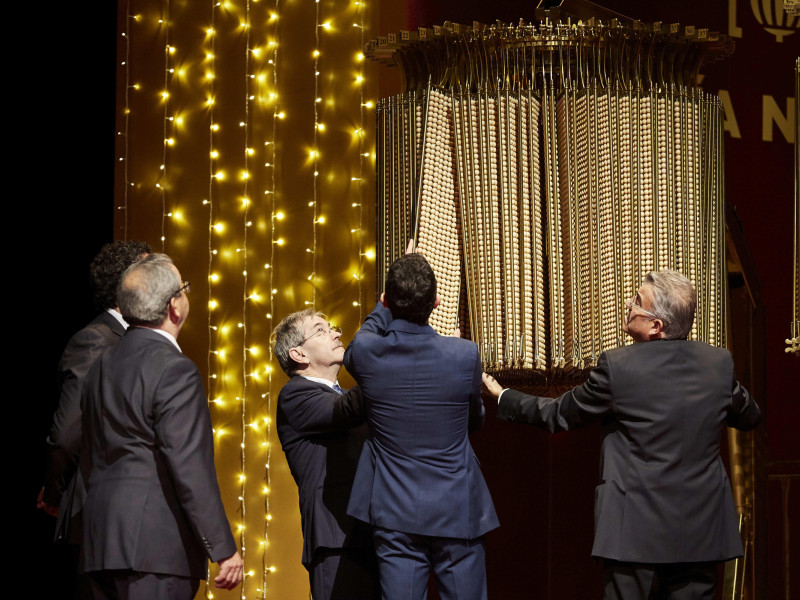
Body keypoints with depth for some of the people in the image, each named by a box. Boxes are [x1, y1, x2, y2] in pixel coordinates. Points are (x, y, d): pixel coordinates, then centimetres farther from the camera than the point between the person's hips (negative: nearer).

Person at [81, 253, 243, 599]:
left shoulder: (102, 365, 15)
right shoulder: (175, 370, -12)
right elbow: (191, 469, -17)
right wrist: (224, 549, -13)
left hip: (101, 543, 9)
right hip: (156, 545, -9)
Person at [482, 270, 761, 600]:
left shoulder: (617, 366, -13)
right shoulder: (719, 362, -1)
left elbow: (558, 415, 0)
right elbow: (749, 417, 16)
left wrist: (503, 396, 16)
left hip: (636, 530, -4)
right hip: (701, 532, 4)